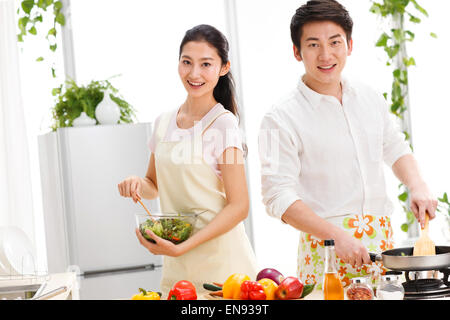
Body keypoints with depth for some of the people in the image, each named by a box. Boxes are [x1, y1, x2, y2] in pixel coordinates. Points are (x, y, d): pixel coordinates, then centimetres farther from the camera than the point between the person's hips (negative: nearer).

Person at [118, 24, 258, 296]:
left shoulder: (223, 124, -10)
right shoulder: (165, 123, 8)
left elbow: (239, 206, -13)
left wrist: (182, 247, -21)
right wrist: (137, 183, -3)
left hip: (219, 261, -5)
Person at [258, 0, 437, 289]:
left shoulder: (370, 99, 9)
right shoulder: (282, 119, -9)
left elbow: (396, 149, 24)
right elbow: (279, 197, -14)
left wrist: (417, 186, 4)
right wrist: (338, 235, -23)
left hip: (383, 242, 5)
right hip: (326, 246, -5)